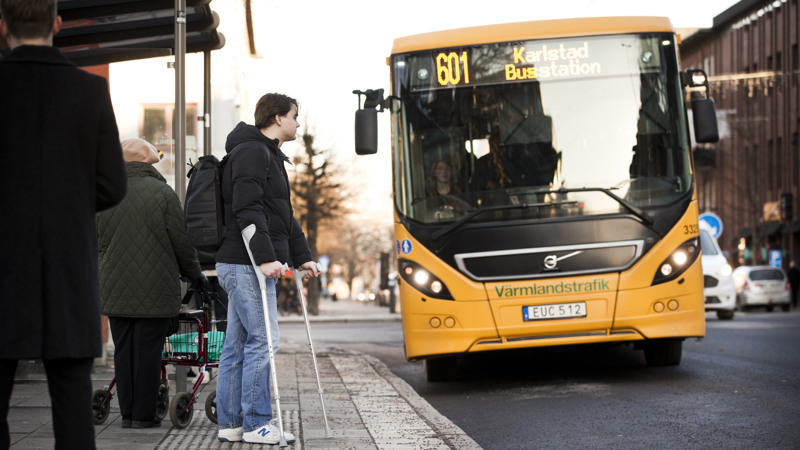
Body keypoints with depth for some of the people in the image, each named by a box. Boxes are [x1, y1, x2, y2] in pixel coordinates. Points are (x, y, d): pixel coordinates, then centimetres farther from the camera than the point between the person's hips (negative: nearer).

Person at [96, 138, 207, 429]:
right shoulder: (162, 193, -7)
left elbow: (101, 242, 12)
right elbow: (181, 241, -6)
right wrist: (194, 273, 8)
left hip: (116, 288, 4)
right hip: (155, 287, -4)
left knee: (123, 350, 9)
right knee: (148, 350, 0)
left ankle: (127, 413, 10)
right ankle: (144, 414, 2)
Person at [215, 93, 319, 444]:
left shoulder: (271, 156, 23)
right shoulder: (252, 152, -11)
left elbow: (283, 214, 28)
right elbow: (247, 210, -21)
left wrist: (301, 256, 22)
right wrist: (265, 257, -26)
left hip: (249, 266, 11)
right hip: (246, 264, -11)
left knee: (237, 344, 9)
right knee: (262, 339, -10)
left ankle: (229, 424, 12)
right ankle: (256, 424, -7)